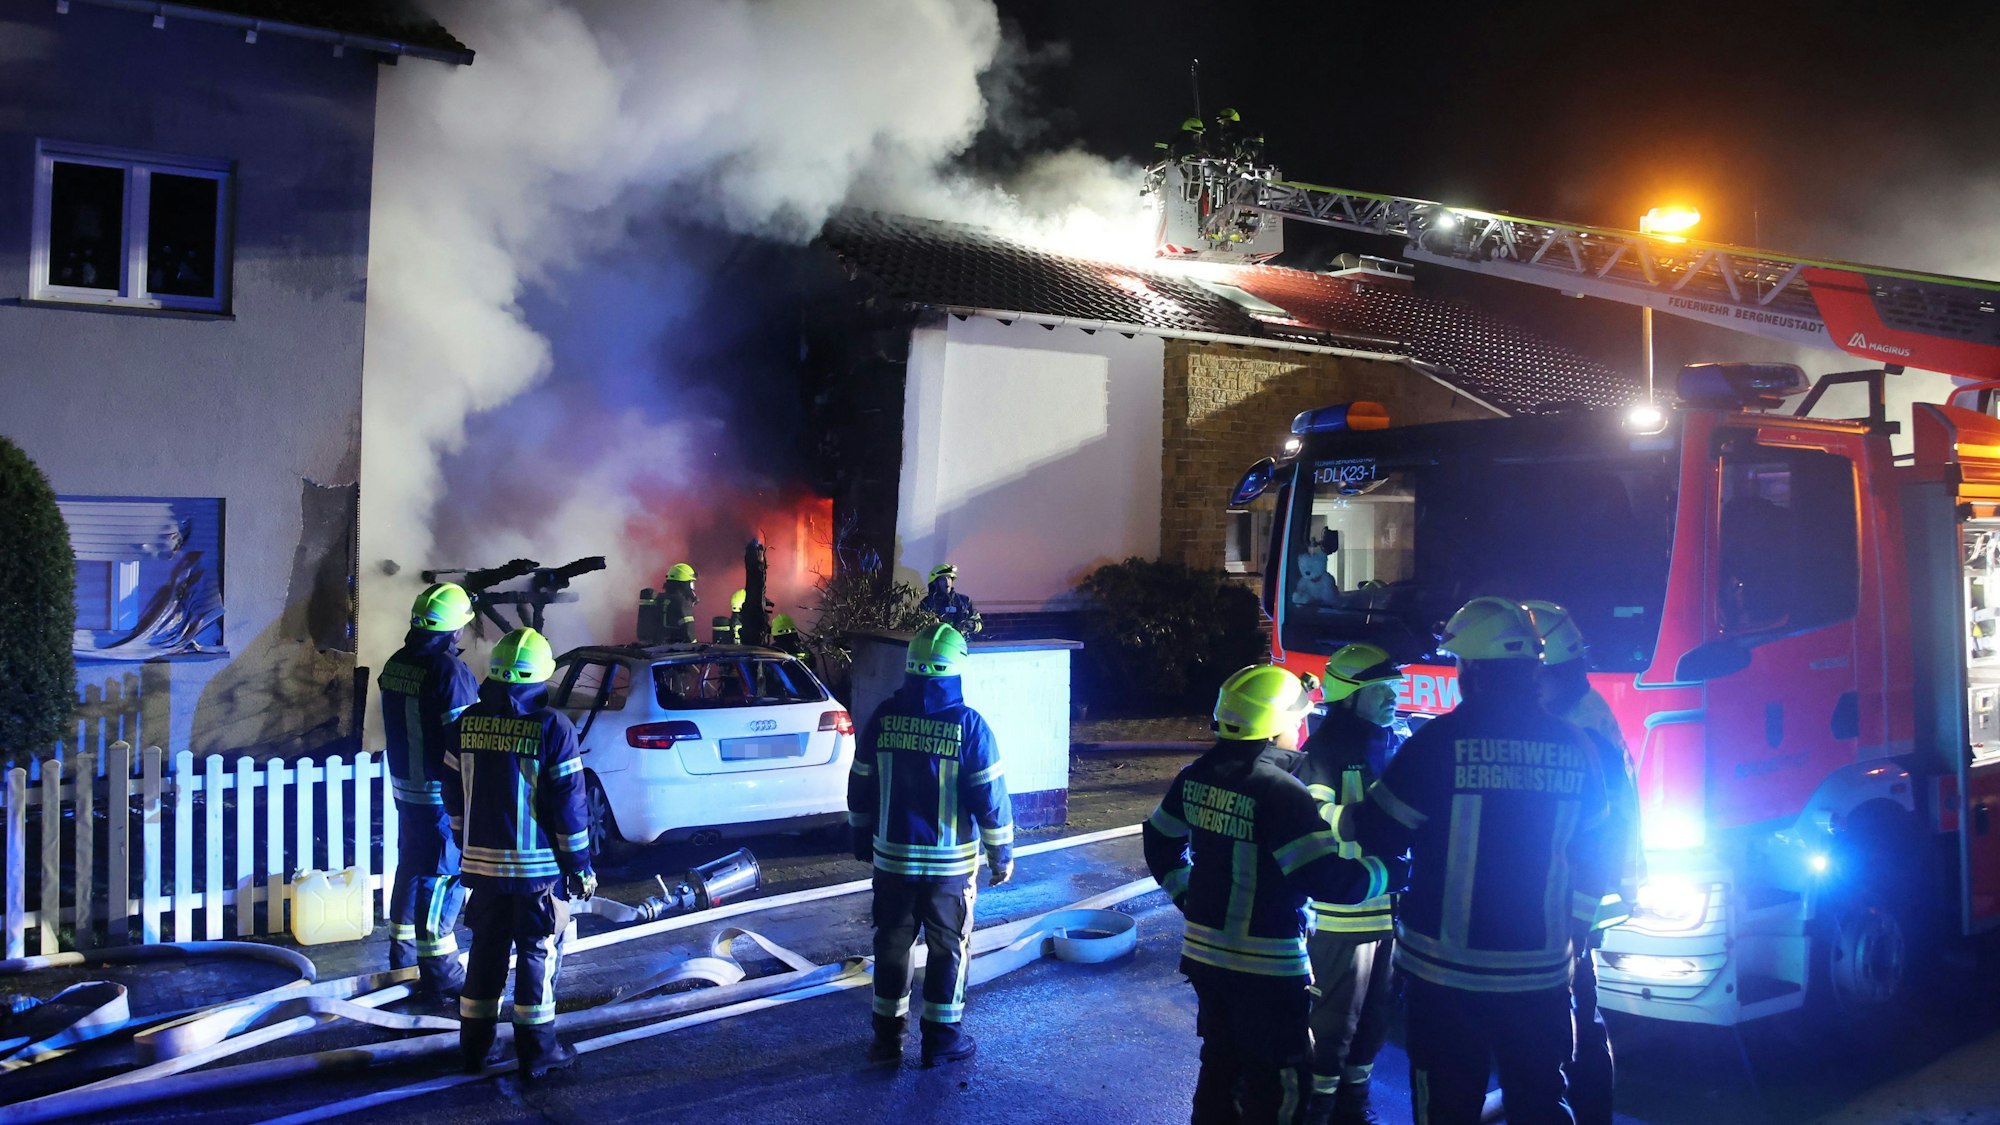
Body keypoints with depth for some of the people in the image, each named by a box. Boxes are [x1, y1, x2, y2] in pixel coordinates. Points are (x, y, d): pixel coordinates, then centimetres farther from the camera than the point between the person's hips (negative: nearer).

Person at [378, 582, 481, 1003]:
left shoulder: (395, 665, 7)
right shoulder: (450, 671, -21)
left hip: (406, 786, 9)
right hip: (442, 793, -9)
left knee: (411, 867, 19)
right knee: (443, 877, -2)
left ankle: (403, 956, 31)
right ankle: (439, 972, 3)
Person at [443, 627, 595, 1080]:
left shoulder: (468, 722, 2)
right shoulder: (552, 727, -13)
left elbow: (454, 793, 11)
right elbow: (569, 803, -12)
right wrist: (580, 867, -4)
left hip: (482, 863, 4)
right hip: (537, 866, -4)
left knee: (486, 950, 15)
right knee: (537, 953, 5)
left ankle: (475, 1046, 22)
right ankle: (536, 1051, 11)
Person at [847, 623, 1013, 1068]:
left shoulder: (883, 718, -4)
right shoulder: (968, 725, -13)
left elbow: (860, 787, 5)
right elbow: (990, 797, -10)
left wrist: (863, 839, 18)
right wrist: (1001, 853, 1)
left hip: (892, 856, 3)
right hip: (950, 861, -3)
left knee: (892, 942, 14)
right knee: (948, 946, 10)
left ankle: (887, 1035, 22)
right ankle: (941, 1036, 17)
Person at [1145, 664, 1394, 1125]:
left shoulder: (1198, 775, 2)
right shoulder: (1279, 791, -22)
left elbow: (1160, 841, 14)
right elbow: (1327, 879, -24)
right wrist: (1385, 871, -9)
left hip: (1205, 952, 8)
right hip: (1265, 967, -8)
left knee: (1220, 1065, 22)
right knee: (1277, 1086, 6)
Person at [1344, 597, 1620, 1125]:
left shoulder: (1440, 740, -14)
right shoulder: (1574, 747, 0)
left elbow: (1377, 833, -8)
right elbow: (1593, 858, 9)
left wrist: (1348, 819, 14)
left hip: (1448, 970, -4)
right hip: (1542, 972, 4)